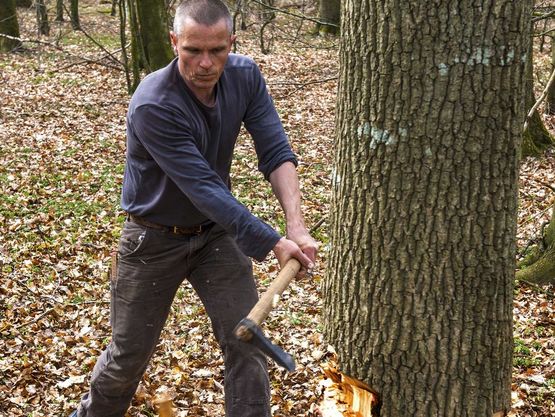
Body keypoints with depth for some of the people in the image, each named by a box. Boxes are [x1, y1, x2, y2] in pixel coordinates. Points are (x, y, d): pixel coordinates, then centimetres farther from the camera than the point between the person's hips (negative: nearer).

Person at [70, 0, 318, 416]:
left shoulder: (246, 76, -13)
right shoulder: (153, 105, -30)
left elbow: (276, 153, -16)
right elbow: (203, 187, -32)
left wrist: (296, 225, -31)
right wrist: (273, 243, -34)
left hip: (218, 229, 4)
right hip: (155, 240, -4)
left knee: (246, 342, -2)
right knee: (130, 353, 10)